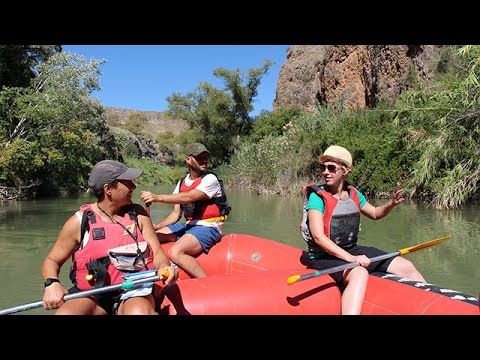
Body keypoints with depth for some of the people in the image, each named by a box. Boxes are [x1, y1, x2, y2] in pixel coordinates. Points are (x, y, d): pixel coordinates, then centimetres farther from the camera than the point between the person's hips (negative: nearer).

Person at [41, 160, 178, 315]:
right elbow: (52, 261, 8)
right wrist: (52, 284, -13)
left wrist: (164, 267, -18)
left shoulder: (138, 214, 5)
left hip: (133, 292, 0)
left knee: (139, 312, -34)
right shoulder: (80, 221, 0)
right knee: (64, 313, -30)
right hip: (91, 295, 0)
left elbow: (157, 253, 5)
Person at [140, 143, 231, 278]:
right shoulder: (182, 183, 11)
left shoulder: (210, 179, -10)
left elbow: (189, 197, -26)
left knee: (175, 253, -30)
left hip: (208, 227, -8)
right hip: (189, 226, 8)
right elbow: (176, 214, 12)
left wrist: (157, 197, -32)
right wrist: (157, 226, -5)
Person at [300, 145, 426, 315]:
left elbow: (374, 213, 23)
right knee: (360, 273, -39)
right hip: (324, 256, -7)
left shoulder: (353, 193, 5)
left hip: (351, 250, 7)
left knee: (406, 267, 1)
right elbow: (318, 237, -23)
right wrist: (351, 258, -30)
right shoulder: (317, 196, -14)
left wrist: (391, 204, 1)